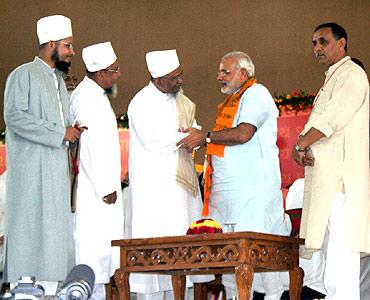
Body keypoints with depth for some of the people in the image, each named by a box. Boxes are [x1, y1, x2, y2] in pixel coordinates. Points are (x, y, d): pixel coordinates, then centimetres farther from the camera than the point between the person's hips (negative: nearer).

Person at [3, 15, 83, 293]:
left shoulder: (58, 79, 19)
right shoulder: (23, 75, -7)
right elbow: (14, 117, -17)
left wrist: (73, 130, 5)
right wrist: (60, 133, -16)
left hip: (57, 169, 8)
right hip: (32, 169, -8)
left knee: (56, 228, 6)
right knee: (31, 228, -6)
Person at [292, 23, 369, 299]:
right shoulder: (332, 79, 25)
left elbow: (333, 119, -17)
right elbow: (318, 122, 21)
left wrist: (300, 145, -11)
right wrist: (303, 145, 1)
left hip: (342, 175, -10)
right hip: (326, 176, 10)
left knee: (341, 243, -14)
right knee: (331, 244, 9)